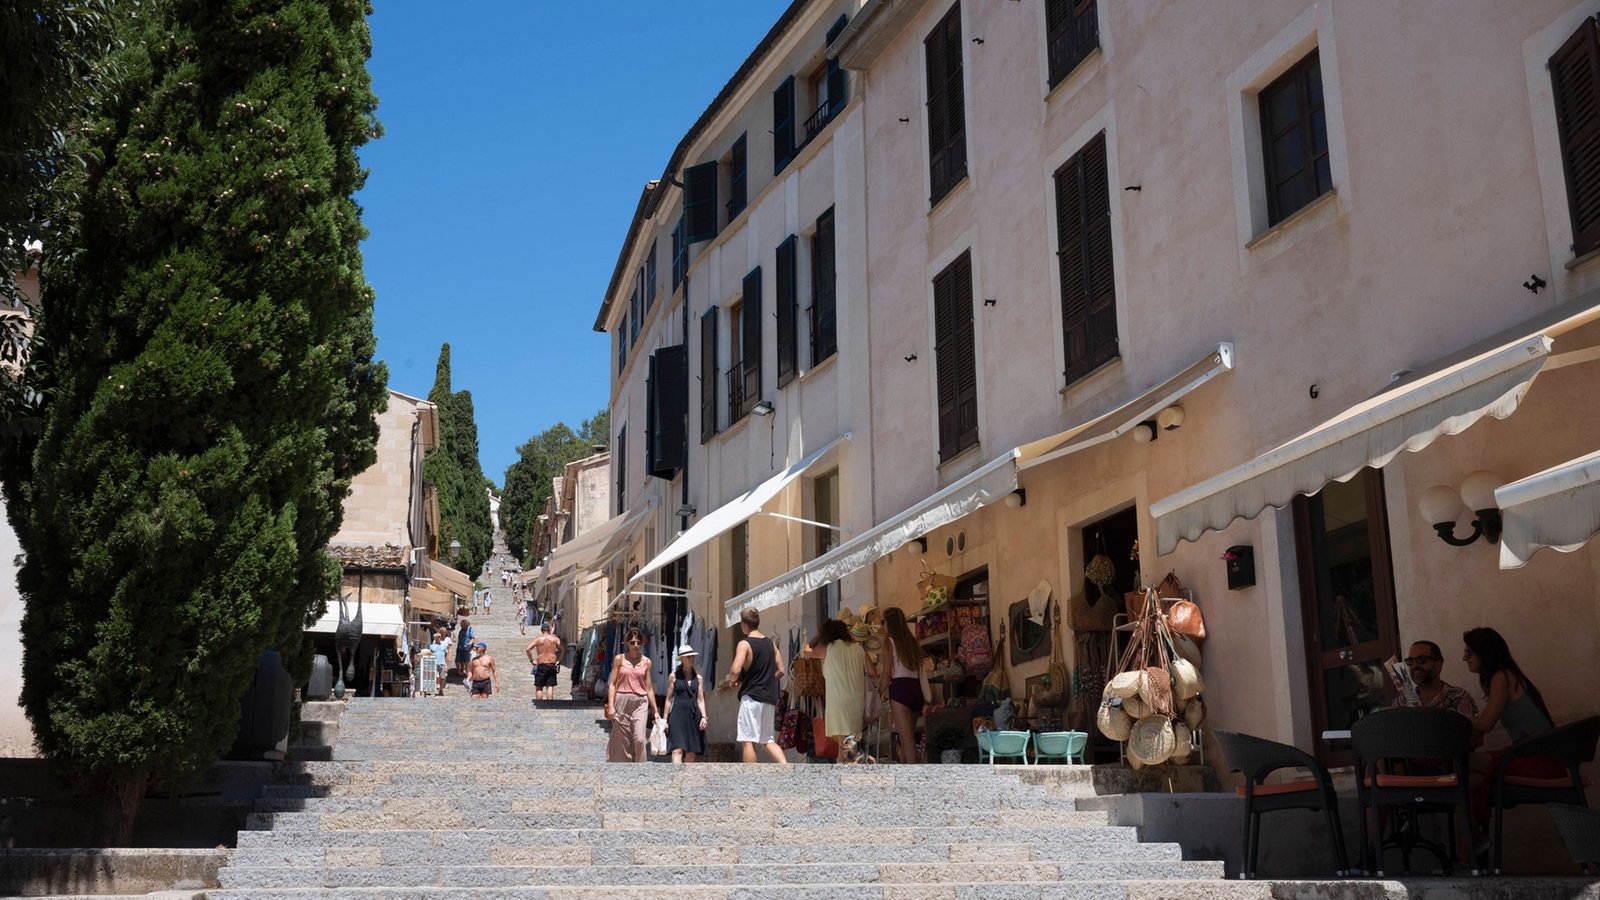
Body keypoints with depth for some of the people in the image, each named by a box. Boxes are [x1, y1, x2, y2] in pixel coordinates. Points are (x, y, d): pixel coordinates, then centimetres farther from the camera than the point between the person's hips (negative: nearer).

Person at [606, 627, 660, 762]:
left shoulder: (646, 662, 9)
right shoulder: (620, 659, 5)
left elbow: (649, 688, 12)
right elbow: (612, 684, 4)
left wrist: (656, 711, 11)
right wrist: (610, 706, -5)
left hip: (640, 703, 0)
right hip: (622, 702, 0)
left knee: (640, 739, -14)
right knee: (622, 742, 3)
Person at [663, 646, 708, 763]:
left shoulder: (698, 678, 14)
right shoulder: (674, 676, 6)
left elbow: (700, 700, 13)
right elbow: (669, 699, 6)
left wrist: (704, 716, -1)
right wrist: (665, 720, 3)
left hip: (693, 715, 4)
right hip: (678, 715, -4)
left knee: (692, 752, 2)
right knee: (678, 749, -17)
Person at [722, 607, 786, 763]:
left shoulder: (745, 644, -8)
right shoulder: (771, 643, 12)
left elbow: (736, 670, -20)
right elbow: (780, 671, 13)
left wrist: (732, 681, 0)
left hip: (751, 697, -7)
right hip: (769, 698, 7)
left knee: (748, 741, -2)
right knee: (768, 741, 12)